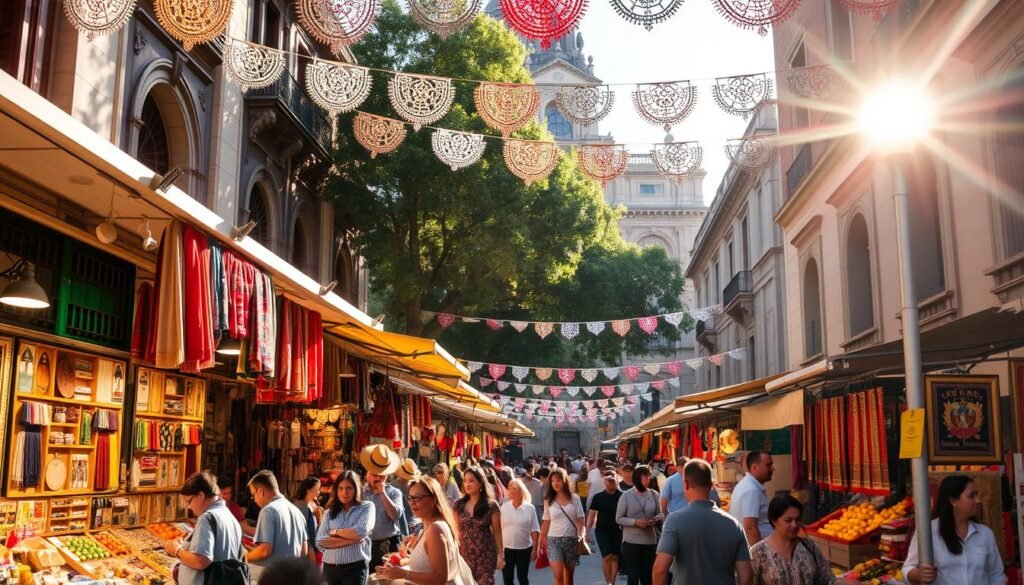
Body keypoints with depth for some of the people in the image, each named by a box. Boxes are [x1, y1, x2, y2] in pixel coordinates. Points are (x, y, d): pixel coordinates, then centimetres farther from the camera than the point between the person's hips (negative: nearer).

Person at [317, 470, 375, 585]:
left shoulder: (366, 507, 1)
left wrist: (335, 532, -4)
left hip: (355, 567, -3)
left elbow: (361, 531, -17)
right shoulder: (330, 512, 8)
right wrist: (351, 539, -12)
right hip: (330, 567, 4)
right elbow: (320, 541, -4)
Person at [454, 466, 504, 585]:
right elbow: (456, 530, 7)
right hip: (464, 554, 3)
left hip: (485, 555, -3)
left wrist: (501, 555, -3)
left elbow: (497, 532, -2)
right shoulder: (459, 505, 2)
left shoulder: (491, 505, -6)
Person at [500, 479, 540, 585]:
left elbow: (534, 530, -1)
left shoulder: (529, 508, -5)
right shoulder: (504, 507, 0)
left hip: (524, 548, -1)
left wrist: (535, 548, -4)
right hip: (506, 548, 2)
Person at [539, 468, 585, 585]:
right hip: (554, 540, -1)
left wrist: (581, 536, -15)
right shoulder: (548, 501, 3)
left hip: (571, 540, 1)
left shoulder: (575, 499, 1)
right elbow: (546, 523, 8)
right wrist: (540, 542, 7)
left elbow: (580, 520, 0)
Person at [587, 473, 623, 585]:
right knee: (607, 557, -7)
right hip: (602, 531, -1)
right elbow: (592, 513, 3)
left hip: (617, 531, 1)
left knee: (615, 557, 7)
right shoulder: (598, 497, 0)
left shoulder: (622, 496, -2)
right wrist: (587, 531, -2)